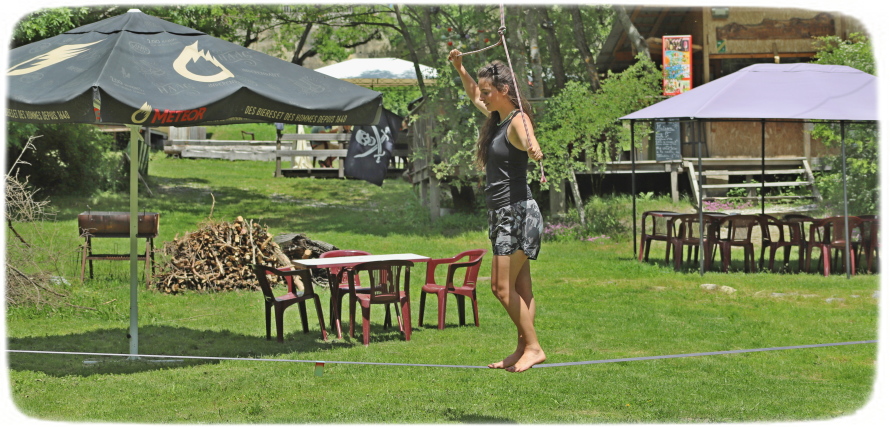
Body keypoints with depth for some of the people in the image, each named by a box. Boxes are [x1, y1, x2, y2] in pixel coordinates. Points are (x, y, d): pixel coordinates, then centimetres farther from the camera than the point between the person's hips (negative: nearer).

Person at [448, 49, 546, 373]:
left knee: (502, 287, -10)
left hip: (517, 211, -9)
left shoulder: (517, 121, -14)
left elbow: (532, 147, -36)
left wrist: (533, 150, -57)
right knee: (520, 288, 10)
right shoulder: (495, 118, 13)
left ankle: (533, 348, -5)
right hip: (502, 213, 9)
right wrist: (459, 69, 29)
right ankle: (523, 349, 13)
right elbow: (474, 96, 34)